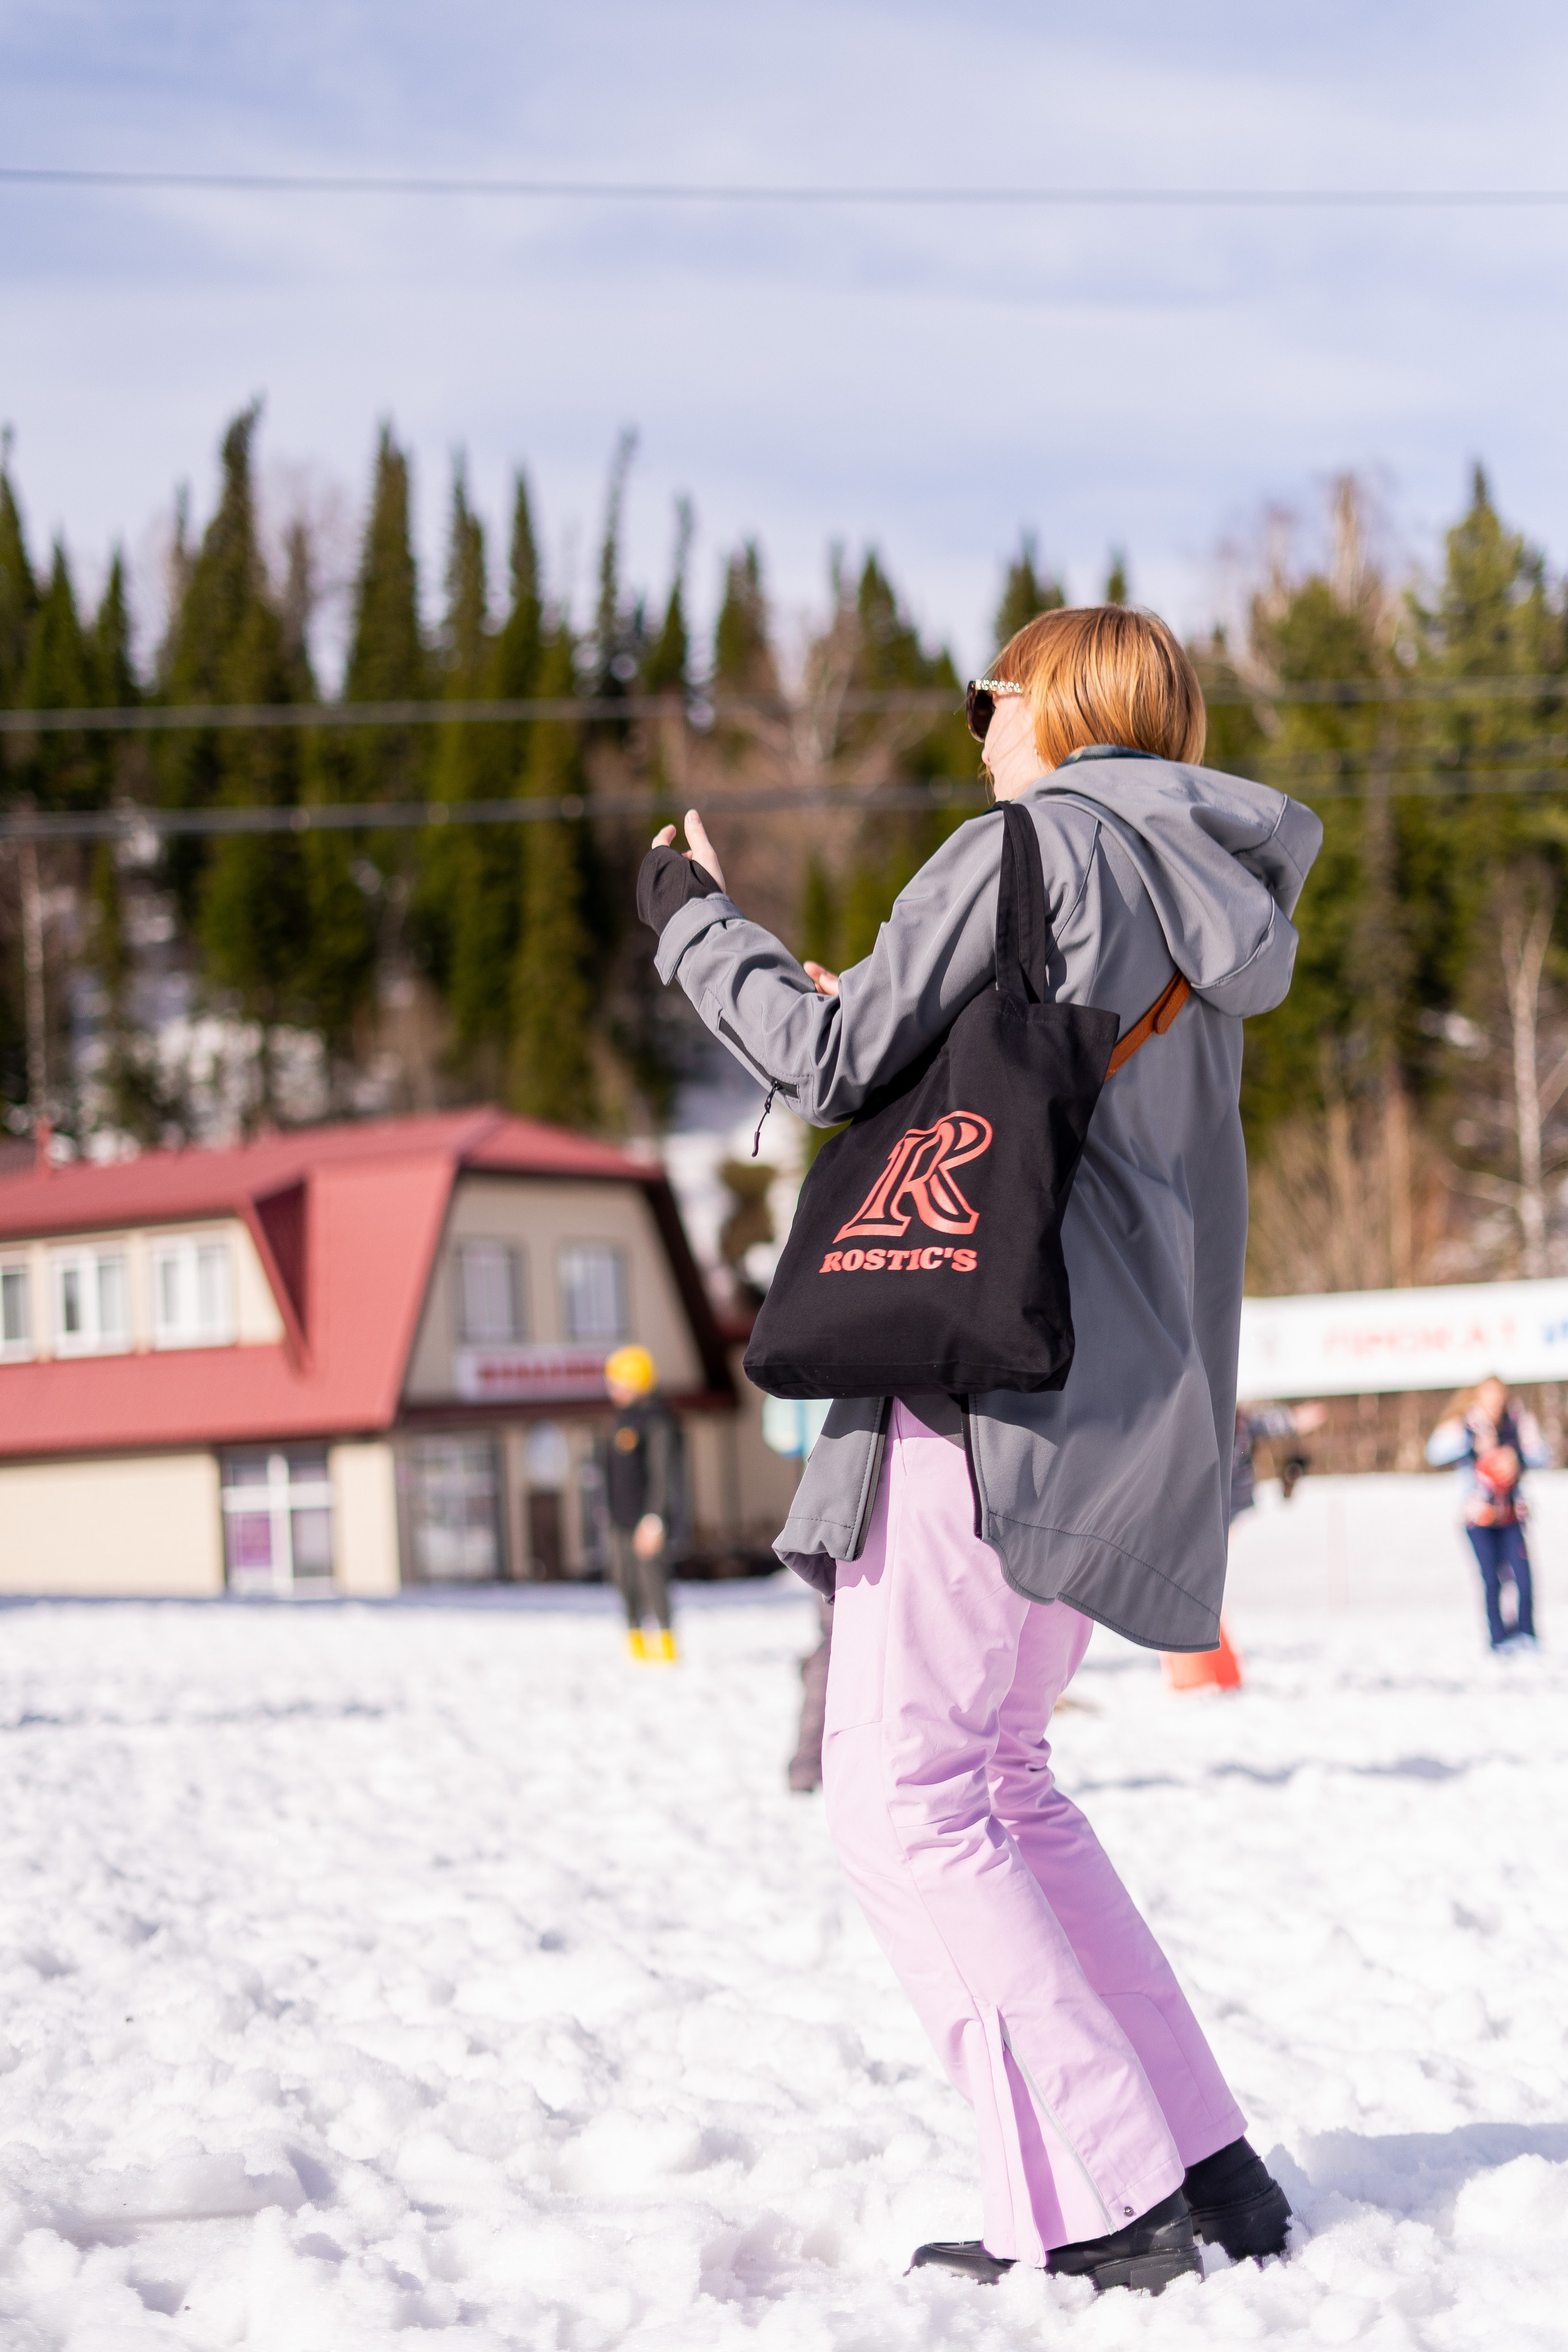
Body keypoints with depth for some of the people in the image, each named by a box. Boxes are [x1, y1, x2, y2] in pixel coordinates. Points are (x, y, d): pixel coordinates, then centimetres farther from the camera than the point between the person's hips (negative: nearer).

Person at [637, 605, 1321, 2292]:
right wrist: (879, 1022, 32)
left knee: (905, 1800, -7)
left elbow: (834, 1069, -6)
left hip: (998, 1371, -9)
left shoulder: (1032, 843, -5)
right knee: (994, 1775, 18)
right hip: (1133, 1396, 9)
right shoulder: (1207, 902, 21)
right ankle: (1206, 2168, 13)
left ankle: (1106, 2208, -12)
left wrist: (697, 925, 9)